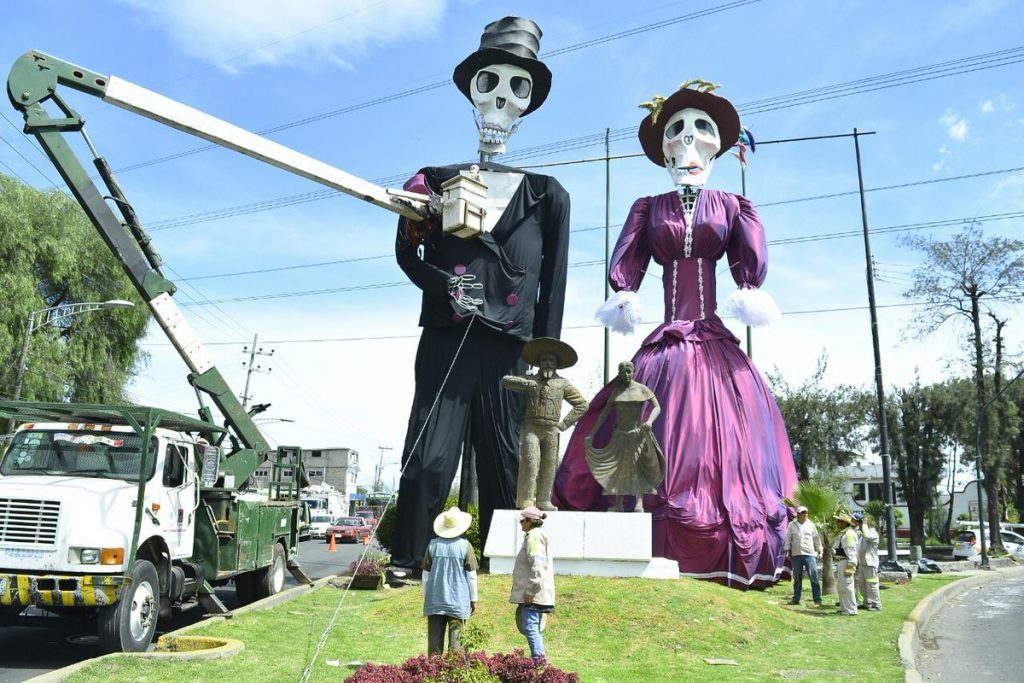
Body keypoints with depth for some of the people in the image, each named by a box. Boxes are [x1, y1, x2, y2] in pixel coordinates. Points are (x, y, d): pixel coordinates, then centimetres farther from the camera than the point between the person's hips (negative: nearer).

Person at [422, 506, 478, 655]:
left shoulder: (433, 545, 1)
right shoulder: (465, 545, -5)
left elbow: (426, 574, 7)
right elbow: (471, 575, -2)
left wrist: (425, 597, 17)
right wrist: (473, 599, 8)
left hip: (435, 601, 2)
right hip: (458, 602, -2)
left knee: (435, 640, 9)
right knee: (455, 640, 2)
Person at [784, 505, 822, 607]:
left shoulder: (811, 525, 5)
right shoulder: (792, 525, 5)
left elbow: (816, 538, 10)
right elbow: (788, 538, 7)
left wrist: (819, 551, 9)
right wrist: (788, 550, 3)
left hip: (810, 554, -1)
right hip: (796, 554, 1)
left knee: (814, 577, -7)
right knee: (797, 578, 9)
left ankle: (817, 600, -3)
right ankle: (796, 599, 17)